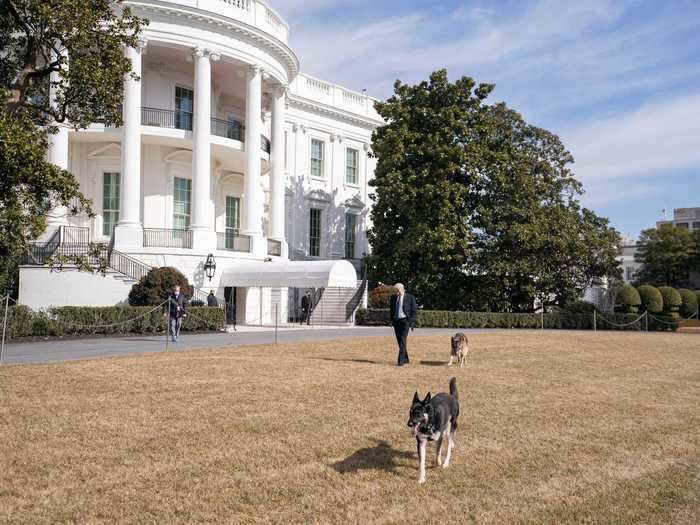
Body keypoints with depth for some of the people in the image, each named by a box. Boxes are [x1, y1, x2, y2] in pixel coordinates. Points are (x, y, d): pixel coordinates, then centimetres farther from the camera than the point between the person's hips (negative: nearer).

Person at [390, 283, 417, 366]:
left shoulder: (410, 297, -4)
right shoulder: (393, 298, 9)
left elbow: (414, 310, -3)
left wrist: (411, 322, -9)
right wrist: (392, 321, 10)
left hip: (405, 321, -5)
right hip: (396, 321, 5)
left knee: (403, 340, -15)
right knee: (400, 341, 7)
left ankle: (401, 360, -16)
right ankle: (406, 359, 19)